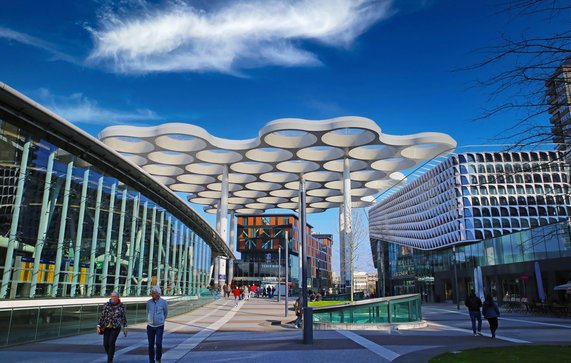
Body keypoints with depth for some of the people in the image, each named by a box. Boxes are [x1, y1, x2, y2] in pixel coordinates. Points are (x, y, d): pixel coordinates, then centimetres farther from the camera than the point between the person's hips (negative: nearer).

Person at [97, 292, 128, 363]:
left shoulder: (121, 306, -4)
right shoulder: (107, 305, -3)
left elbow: (124, 317, 4)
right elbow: (102, 315, -1)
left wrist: (125, 327, 4)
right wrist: (98, 325, -5)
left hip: (116, 327, -2)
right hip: (106, 327, 2)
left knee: (111, 343, -13)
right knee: (105, 344, 2)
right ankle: (110, 356, 31)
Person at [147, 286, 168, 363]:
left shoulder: (163, 302, -7)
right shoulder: (149, 302, -2)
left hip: (159, 326, -2)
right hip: (150, 326, 2)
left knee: (158, 343, -12)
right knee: (151, 345, 6)